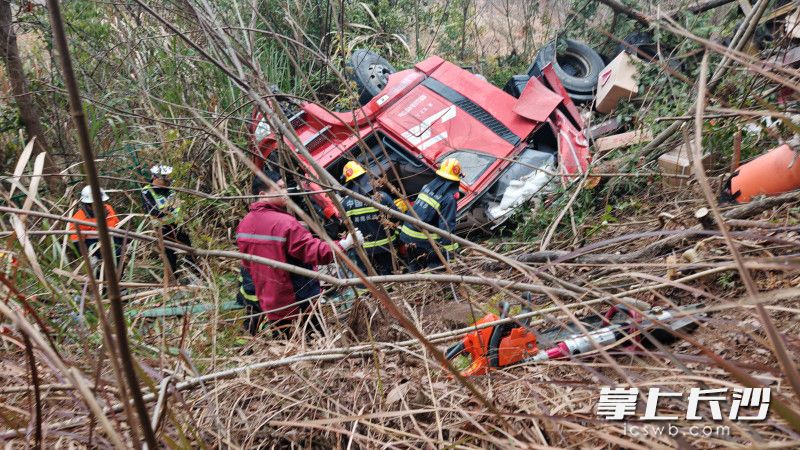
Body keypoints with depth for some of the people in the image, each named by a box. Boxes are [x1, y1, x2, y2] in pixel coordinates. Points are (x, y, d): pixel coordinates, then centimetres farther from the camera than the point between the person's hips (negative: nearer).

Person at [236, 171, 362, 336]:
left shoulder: (244, 224, 3)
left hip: (268, 304, 7)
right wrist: (346, 244, -21)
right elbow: (316, 252, -26)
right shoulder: (284, 223, -22)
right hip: (299, 303, -7)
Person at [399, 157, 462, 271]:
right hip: (423, 240, -8)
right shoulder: (449, 197, -16)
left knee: (414, 270, 20)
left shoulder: (428, 186, 6)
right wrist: (449, 249, -18)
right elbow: (447, 226, -20)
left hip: (407, 235, 8)